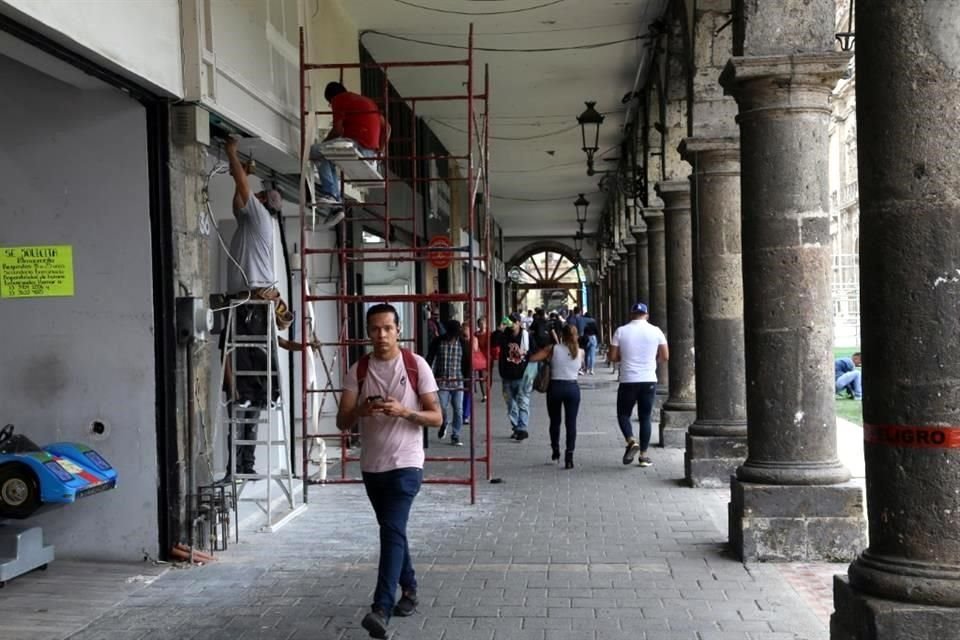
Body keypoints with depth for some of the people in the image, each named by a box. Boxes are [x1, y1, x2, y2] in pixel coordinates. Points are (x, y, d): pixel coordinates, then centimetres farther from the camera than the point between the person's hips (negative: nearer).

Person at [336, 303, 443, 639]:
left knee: (392, 530, -15)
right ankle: (409, 589, 35)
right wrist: (361, 410, -23)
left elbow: (436, 417, -5)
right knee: (393, 530, 17)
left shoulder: (416, 366, -6)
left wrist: (404, 411, -22)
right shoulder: (358, 371, 2)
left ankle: (381, 609, -20)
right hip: (372, 465, 4)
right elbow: (342, 422, -1)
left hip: (405, 464, -4)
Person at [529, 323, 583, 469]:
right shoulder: (580, 352, 0)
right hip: (572, 388, 0)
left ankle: (555, 451, 29)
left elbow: (532, 358, -11)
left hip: (555, 387, 0)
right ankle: (569, 456, -3)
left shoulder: (553, 349, -6)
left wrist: (547, 357, 8)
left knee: (555, 421, 17)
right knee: (571, 423, 4)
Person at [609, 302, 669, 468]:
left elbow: (613, 357, -2)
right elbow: (665, 357, 2)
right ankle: (643, 455, 9)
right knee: (645, 418, 10)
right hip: (649, 381, 1)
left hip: (628, 381, -1)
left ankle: (631, 441, -12)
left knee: (623, 414, 12)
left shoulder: (621, 331, -3)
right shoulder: (655, 331, 0)